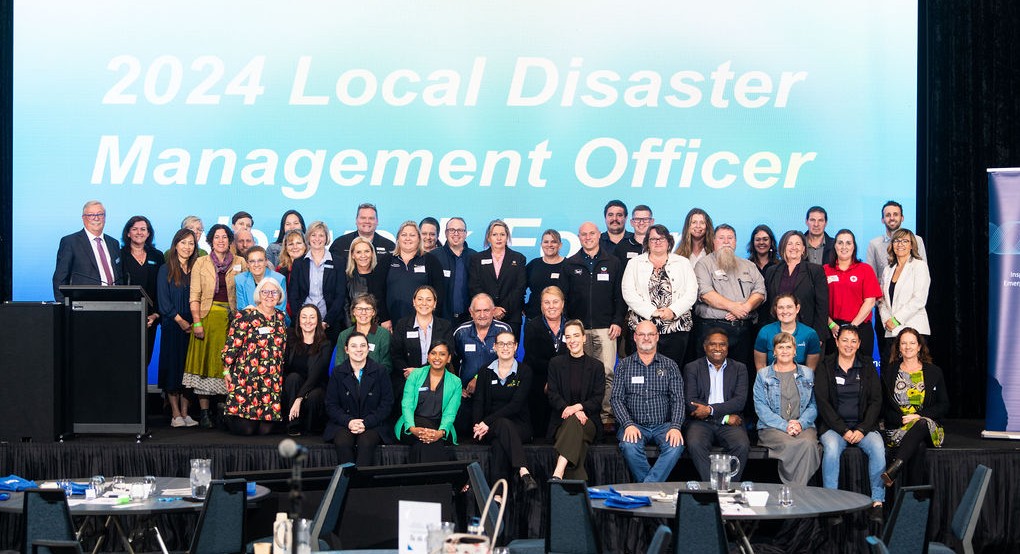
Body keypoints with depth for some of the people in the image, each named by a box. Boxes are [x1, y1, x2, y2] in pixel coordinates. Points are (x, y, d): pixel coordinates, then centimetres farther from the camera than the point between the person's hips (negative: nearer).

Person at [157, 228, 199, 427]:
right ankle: (175, 414, -3)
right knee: (172, 367, -4)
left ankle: (185, 413, 4)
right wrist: (181, 321, -12)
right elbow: (164, 301, -5)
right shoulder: (166, 270, 1)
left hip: (191, 327, 4)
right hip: (172, 327, -3)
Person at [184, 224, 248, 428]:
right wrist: (196, 322, -8)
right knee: (204, 363, -2)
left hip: (232, 318, 0)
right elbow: (194, 296, 3)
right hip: (207, 317, 0)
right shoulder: (201, 263, 7)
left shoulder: (240, 263, 9)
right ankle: (204, 412, -1)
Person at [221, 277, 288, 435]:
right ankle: (228, 415, 23)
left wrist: (281, 377, 22)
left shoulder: (280, 317, 12)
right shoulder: (245, 316, -4)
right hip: (246, 379, -4)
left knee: (266, 429, -3)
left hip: (273, 381, 4)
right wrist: (226, 371, -7)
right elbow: (231, 345, -5)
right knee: (246, 428, -7)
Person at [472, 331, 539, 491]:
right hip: (490, 429, 1)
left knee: (499, 442, -36)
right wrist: (478, 424, -19)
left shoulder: (524, 372, 3)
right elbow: (478, 402, 3)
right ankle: (524, 472, -54)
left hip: (519, 425, -1)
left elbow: (516, 405, -8)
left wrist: (488, 422, -18)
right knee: (503, 424, -36)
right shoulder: (485, 372, 13)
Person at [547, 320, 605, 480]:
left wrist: (578, 407, -18)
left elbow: (598, 400, 3)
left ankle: (557, 474, -56)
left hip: (589, 422, -1)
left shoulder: (596, 366, 12)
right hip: (561, 422, 1)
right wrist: (567, 409, -18)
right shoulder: (556, 363, 14)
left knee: (574, 421, -38)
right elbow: (553, 396, 3)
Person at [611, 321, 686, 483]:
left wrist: (675, 427, -14)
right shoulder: (624, 365, 10)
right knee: (629, 446, -33)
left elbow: (678, 399, 3)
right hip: (634, 425, 0)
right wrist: (628, 425, -15)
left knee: (675, 445, -32)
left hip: (663, 425, 0)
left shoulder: (670, 366, 11)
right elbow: (617, 399, 3)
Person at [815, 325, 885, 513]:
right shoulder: (825, 367, 4)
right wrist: (843, 430, -13)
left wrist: (862, 429, -10)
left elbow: (876, 401, 5)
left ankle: (877, 501, -24)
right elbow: (822, 402, -3)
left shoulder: (867, 367, 11)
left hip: (863, 425, 2)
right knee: (832, 448, -33)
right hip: (833, 426, -2)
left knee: (878, 447, -29)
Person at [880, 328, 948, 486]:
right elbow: (883, 408, 9)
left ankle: (893, 469, -59)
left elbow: (944, 406, 8)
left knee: (921, 425, -40)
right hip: (898, 428, 0)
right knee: (919, 446, -36)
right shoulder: (889, 372, 15)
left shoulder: (934, 372, 14)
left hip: (928, 426, 0)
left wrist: (919, 416, -9)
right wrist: (902, 419, -11)